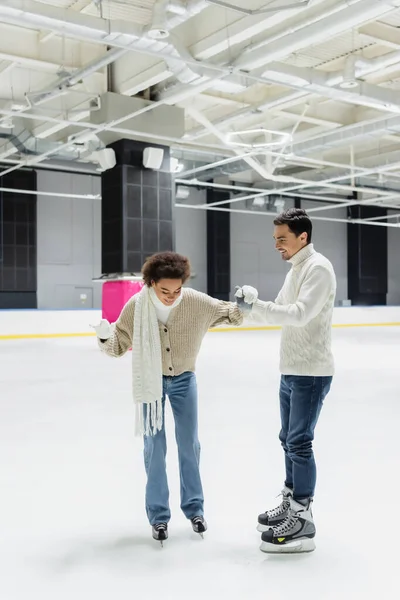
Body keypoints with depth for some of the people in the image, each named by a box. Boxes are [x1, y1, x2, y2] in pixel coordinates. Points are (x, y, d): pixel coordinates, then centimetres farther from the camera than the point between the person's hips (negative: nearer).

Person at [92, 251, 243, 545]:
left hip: (183, 379, 1)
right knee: (155, 447, 5)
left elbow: (229, 313, -8)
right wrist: (105, 336, -34)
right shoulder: (136, 306, -23)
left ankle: (194, 507, 29)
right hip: (150, 380, -1)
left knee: (189, 444, 11)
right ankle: (158, 515, 20)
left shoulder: (196, 302, -22)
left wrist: (242, 306, -30)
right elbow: (118, 346, -12)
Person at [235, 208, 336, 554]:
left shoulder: (318, 268, -15)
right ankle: (290, 504, 30)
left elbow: (300, 314, -27)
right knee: (289, 440, 17)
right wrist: (251, 306, -2)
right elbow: (278, 314, 15)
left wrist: (256, 303, -24)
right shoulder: (295, 270, 15)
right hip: (291, 371, 10)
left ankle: (302, 521, 3)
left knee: (299, 443, -6)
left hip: (311, 373, -10)